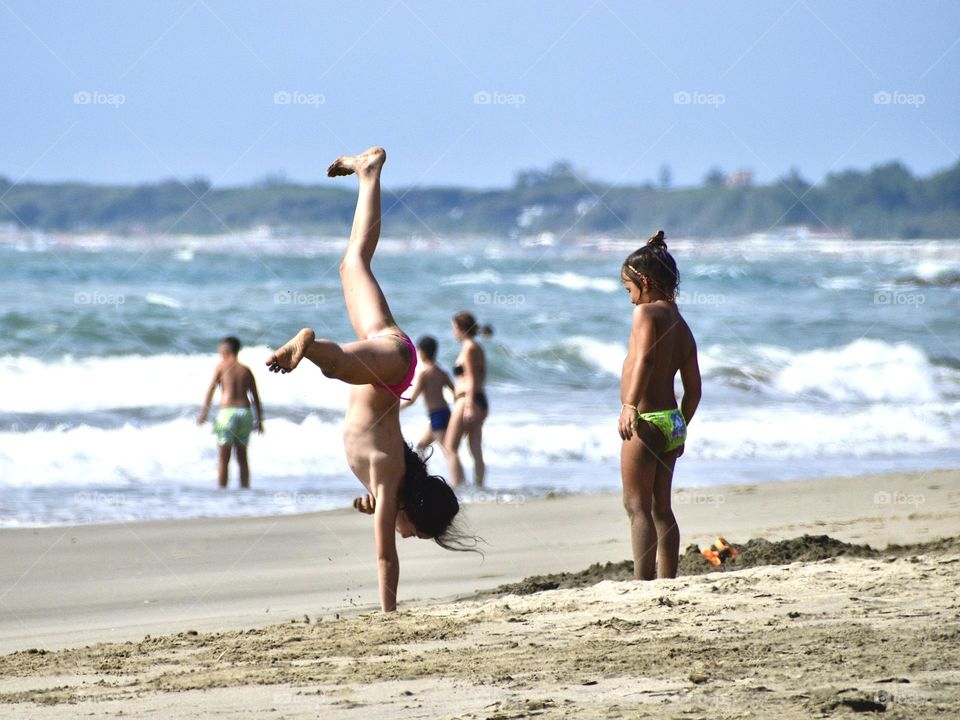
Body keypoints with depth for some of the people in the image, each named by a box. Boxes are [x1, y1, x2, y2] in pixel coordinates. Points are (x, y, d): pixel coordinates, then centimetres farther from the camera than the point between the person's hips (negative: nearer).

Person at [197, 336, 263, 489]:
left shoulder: (222, 366, 3)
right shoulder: (246, 370, 12)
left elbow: (211, 389, -6)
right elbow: (256, 397, 11)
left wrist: (203, 413, -7)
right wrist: (259, 420, 17)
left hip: (227, 412, -3)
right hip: (245, 413, 3)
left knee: (223, 459, 2)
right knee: (242, 457, 15)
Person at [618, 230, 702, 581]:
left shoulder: (646, 313, -10)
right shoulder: (681, 325, 14)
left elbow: (644, 358, -28)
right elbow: (694, 390, 17)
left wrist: (630, 406, -37)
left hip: (646, 422, -8)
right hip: (673, 421, 8)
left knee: (637, 507, -6)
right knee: (661, 508, 15)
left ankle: (643, 583, -12)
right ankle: (669, 582, 17)